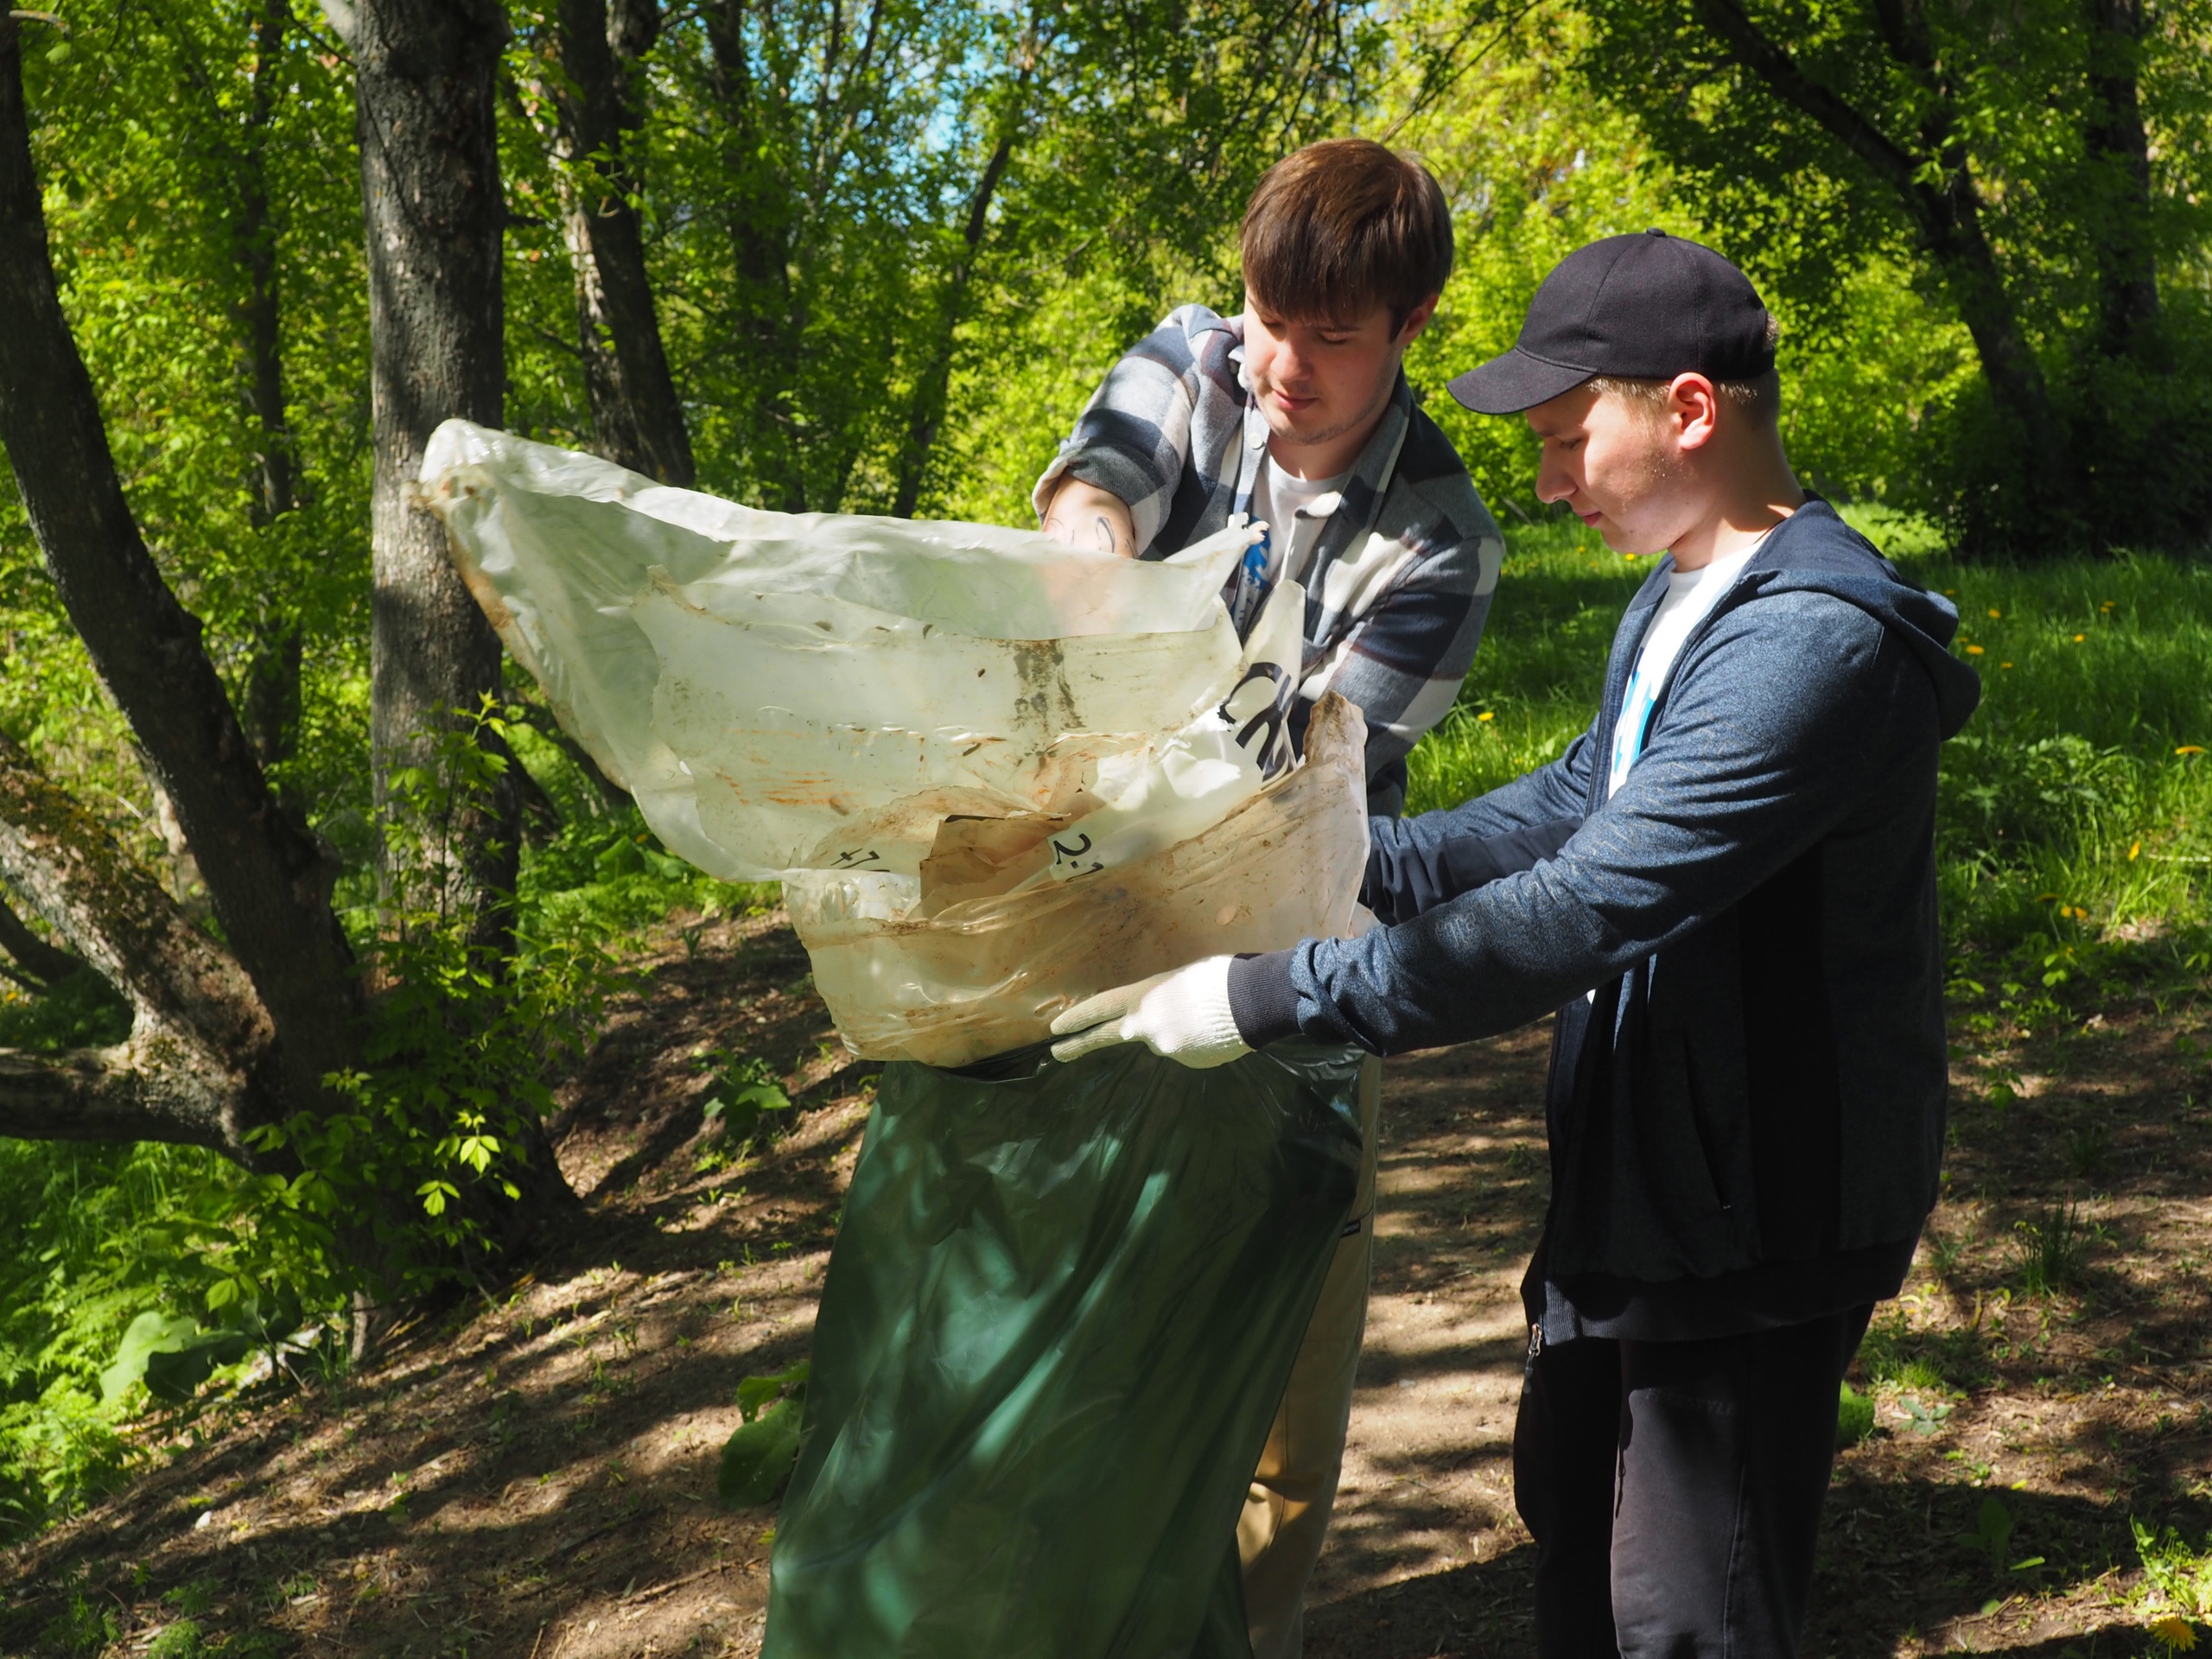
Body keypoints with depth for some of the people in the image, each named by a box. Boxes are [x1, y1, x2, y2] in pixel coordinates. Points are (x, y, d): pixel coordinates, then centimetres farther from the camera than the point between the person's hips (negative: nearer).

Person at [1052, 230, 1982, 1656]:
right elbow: (1574, 809, 15)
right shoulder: (1682, 602, 8)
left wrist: (1272, 996, -31)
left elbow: (1588, 906, -33)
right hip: (1642, 1170, 10)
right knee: (1569, 1505, 24)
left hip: (1759, 1218, -10)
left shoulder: (1817, 646, -27)